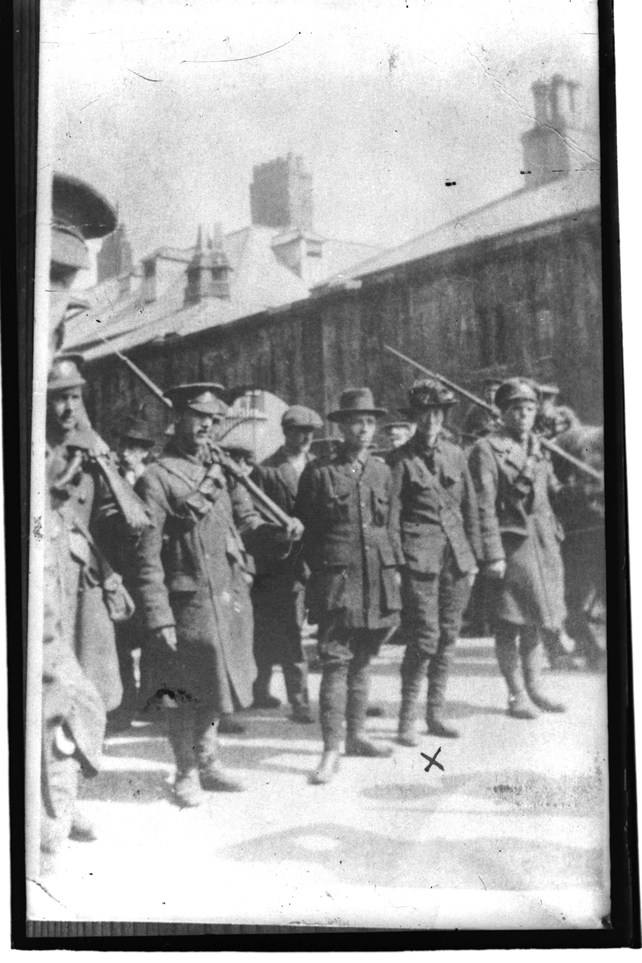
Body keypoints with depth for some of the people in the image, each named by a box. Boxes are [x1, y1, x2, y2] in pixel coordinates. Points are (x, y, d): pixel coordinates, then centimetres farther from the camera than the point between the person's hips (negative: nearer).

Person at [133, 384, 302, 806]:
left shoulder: (223, 468, 10)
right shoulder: (156, 478, -11)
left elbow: (246, 520, 13)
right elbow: (148, 557, -13)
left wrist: (279, 532, -9)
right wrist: (159, 619, -16)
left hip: (234, 595, 7)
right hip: (191, 598, -6)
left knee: (219, 682, 19)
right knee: (186, 691, 5)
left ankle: (208, 761, 36)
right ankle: (187, 774, 23)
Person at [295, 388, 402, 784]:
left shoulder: (382, 471, 11)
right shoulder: (319, 472, -2)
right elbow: (305, 528, 3)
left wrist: (394, 568, 13)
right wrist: (319, 570, -1)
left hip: (378, 580, 5)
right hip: (337, 580, -4)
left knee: (362, 661, 14)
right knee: (336, 663, -6)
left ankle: (356, 736, 26)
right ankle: (332, 751, -3)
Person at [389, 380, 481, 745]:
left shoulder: (456, 454, 12)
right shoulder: (402, 459, -2)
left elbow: (470, 508, 15)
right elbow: (392, 513, -4)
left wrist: (474, 558, 12)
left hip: (457, 556, 5)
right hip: (420, 558, -5)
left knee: (449, 635, 8)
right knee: (426, 636, -9)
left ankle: (436, 712, 19)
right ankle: (407, 718, 3)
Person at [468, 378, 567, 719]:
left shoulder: (539, 450, 14)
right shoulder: (487, 450, -8)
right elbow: (484, 506, -12)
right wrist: (494, 555, -17)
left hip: (544, 544, 7)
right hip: (510, 544, -6)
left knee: (534, 621, 14)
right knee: (509, 624, 0)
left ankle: (534, 687, 25)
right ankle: (517, 694, 10)